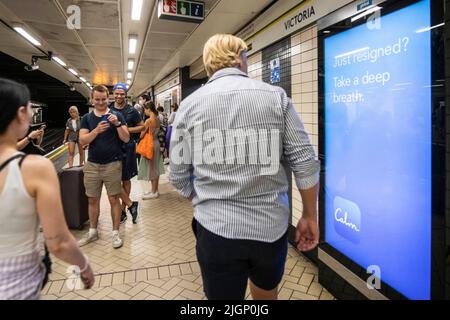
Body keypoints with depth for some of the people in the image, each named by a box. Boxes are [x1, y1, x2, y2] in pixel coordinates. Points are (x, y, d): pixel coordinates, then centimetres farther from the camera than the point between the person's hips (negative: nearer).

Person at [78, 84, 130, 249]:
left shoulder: (116, 115, 1)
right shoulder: (87, 118, 7)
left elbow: (126, 138, -5)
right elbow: (82, 140, -4)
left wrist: (117, 124, -21)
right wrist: (97, 130, -21)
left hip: (112, 164, -2)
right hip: (92, 164, 3)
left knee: (114, 199, 2)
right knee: (92, 199, 11)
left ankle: (115, 233, 14)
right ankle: (92, 232, 27)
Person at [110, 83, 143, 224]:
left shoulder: (131, 111, -1)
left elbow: (142, 126, 5)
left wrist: (128, 129, -9)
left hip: (127, 148, -1)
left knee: (126, 179, 7)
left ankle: (123, 210, 21)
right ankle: (131, 204, 11)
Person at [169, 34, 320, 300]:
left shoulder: (190, 104, -1)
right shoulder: (276, 96, -2)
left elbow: (179, 176, 1)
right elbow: (305, 162, -5)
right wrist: (310, 216, 7)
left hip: (216, 228, -1)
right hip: (272, 226, 1)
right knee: (267, 294, 29)